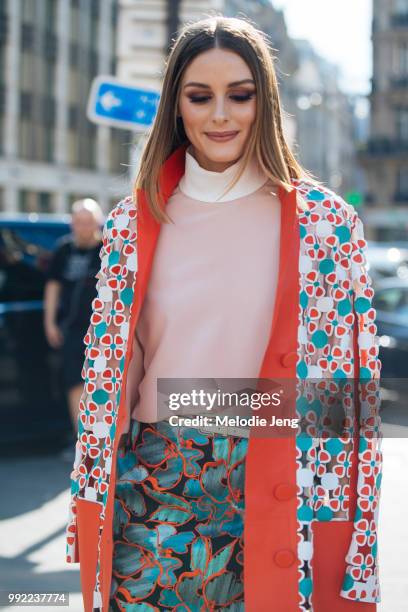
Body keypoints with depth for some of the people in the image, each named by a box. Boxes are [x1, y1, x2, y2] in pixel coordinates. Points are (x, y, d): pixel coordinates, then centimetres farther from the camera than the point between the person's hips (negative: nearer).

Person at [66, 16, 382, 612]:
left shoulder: (327, 222, -2)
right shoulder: (132, 224, 5)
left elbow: (353, 382, -2)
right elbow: (105, 373, 9)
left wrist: (359, 553, -4)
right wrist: (88, 506, 8)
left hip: (279, 495, -1)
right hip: (150, 493, 2)